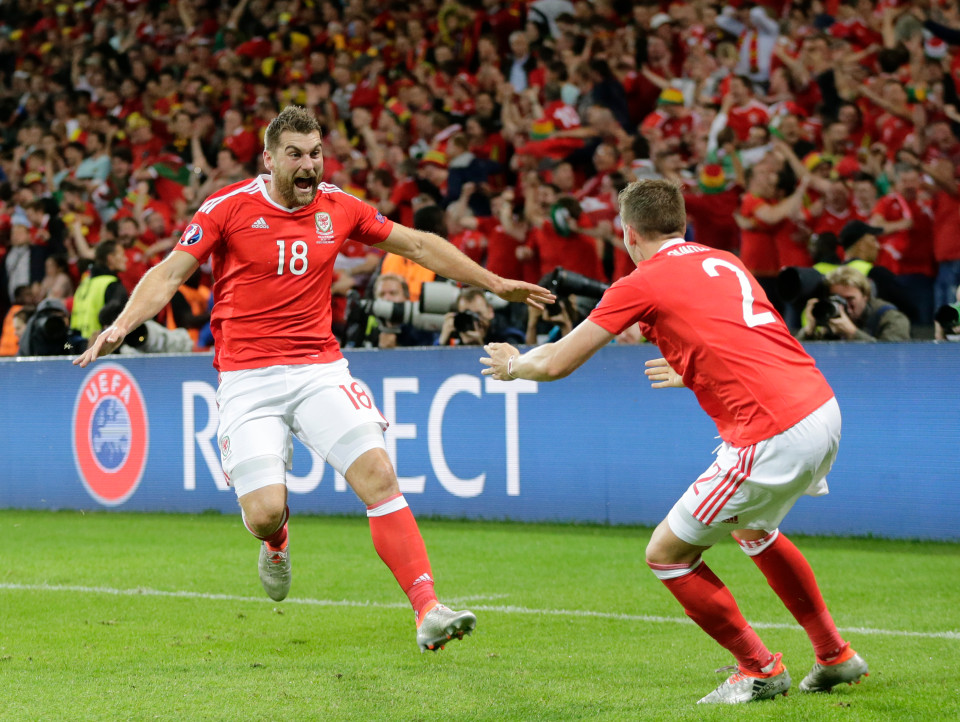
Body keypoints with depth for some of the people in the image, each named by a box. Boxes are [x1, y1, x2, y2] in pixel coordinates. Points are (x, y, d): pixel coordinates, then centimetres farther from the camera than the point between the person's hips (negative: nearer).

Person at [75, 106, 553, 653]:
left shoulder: (338, 208, 5)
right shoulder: (230, 208, -4)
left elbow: (417, 244, 17)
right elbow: (169, 274, -4)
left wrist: (495, 283, 20)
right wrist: (121, 326, -21)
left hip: (321, 369, 3)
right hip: (248, 377, -2)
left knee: (378, 473, -17)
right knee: (264, 512, -14)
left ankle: (428, 611, -19)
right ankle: (277, 541, 27)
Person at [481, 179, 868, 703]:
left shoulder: (642, 285, -1)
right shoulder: (725, 262, 19)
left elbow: (555, 364, 6)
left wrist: (513, 364, 26)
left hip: (773, 436, -8)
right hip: (823, 410, 8)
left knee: (666, 553, 7)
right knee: (751, 528, 34)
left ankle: (759, 670, 14)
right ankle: (835, 655, 38)